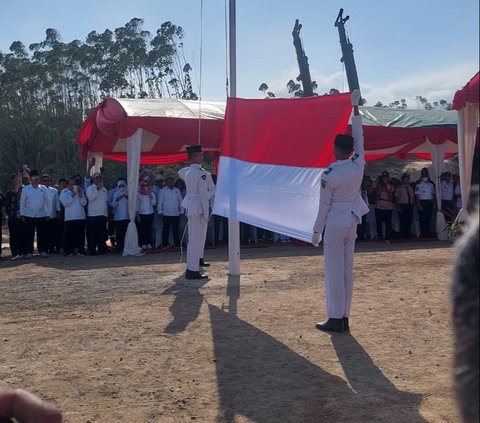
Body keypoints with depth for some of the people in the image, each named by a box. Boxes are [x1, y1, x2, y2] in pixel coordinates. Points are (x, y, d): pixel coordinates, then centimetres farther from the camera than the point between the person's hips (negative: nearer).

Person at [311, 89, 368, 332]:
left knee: (334, 271, -1)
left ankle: (335, 319, 0)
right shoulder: (359, 164, -3)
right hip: (352, 224, 6)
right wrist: (355, 108, 17)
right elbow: (359, 138, 9)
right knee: (347, 270, 9)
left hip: (335, 226, -6)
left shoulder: (329, 175, -15)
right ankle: (344, 318, 13)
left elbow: (324, 206, -10)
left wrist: (316, 231, 0)